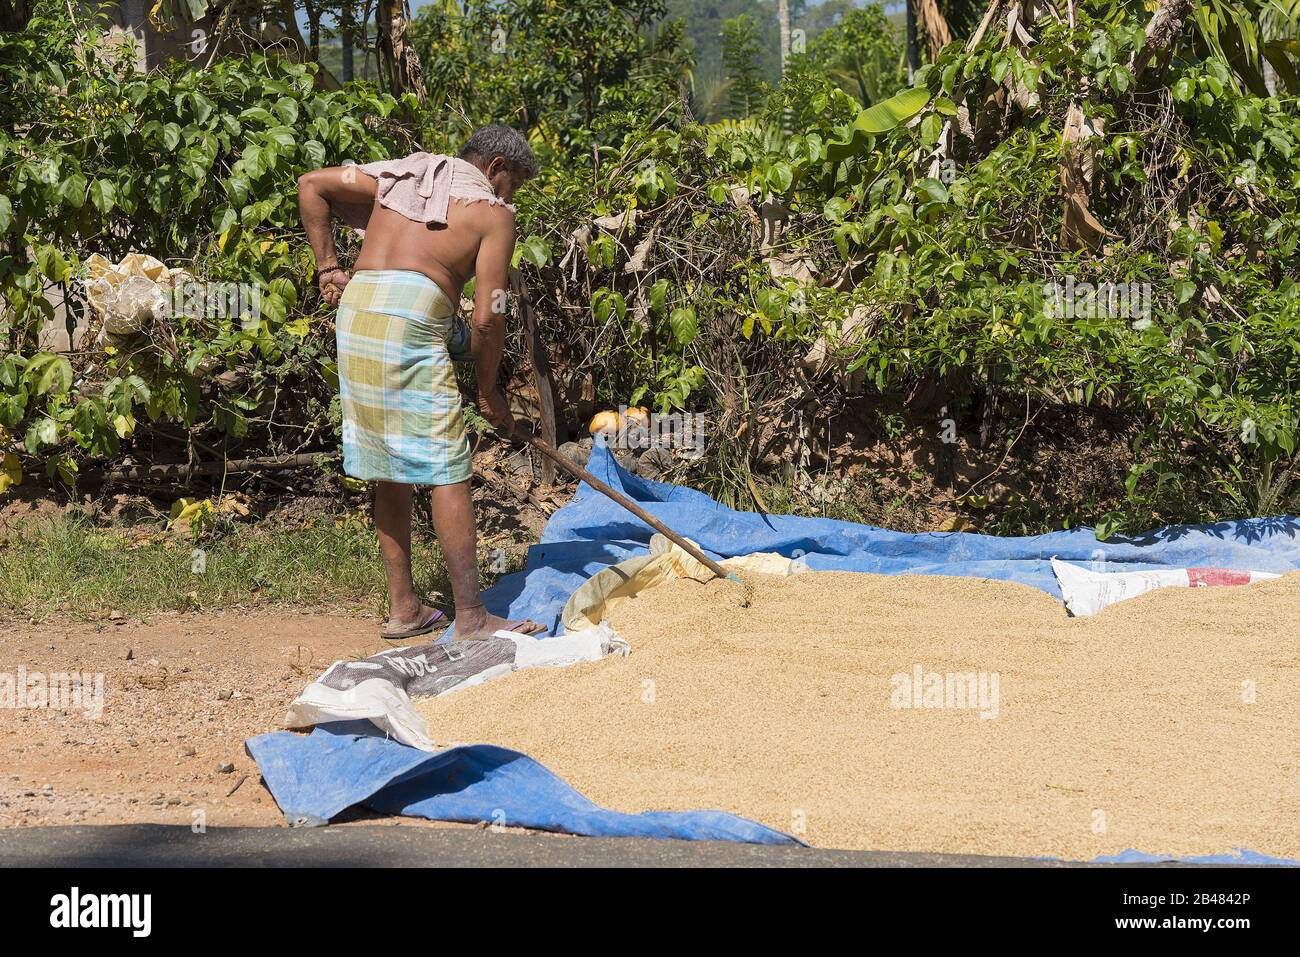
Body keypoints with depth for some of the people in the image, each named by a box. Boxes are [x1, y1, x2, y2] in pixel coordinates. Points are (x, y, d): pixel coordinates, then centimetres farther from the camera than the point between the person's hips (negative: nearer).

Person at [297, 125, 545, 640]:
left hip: (354, 308, 6)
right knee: (446, 472, -2)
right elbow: (487, 317, 0)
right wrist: (490, 391, 13)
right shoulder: (494, 212, 7)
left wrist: (327, 266, 22)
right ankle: (471, 618, -2)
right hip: (412, 319, -6)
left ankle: (403, 608, 20)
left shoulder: (399, 174, 24)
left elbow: (311, 184, 21)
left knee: (392, 469, 16)